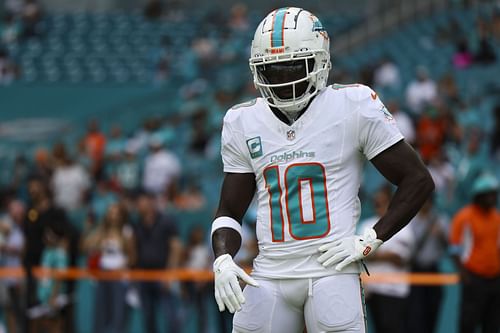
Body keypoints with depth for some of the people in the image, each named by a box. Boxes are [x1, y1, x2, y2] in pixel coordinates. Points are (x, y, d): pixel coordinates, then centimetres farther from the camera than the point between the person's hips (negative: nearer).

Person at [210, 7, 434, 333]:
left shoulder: (353, 107, -3)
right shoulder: (243, 122, 9)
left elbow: (418, 180, 0)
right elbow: (230, 211, 14)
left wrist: (368, 241, -7)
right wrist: (222, 261, -6)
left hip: (331, 270, -4)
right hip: (270, 276, 4)